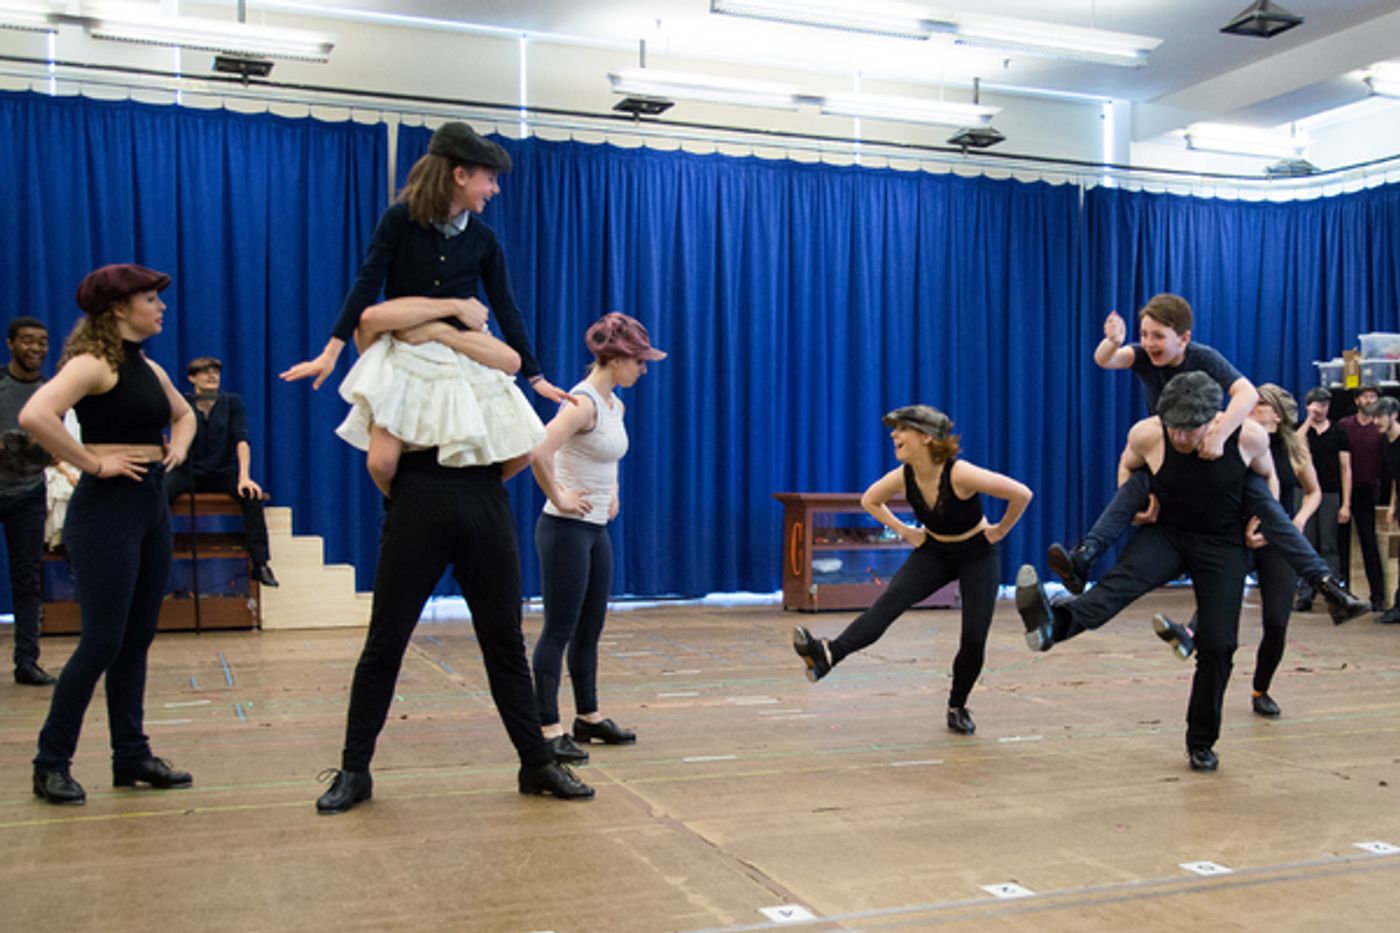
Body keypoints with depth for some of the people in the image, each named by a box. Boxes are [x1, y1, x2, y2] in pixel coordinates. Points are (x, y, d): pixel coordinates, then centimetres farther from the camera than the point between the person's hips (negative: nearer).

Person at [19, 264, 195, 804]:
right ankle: (52, 763, 7)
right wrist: (93, 463, -21)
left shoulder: (149, 369, 13)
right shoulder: (93, 363, -12)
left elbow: (183, 414, 32)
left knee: (138, 639, 11)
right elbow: (34, 417, -29)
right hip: (108, 507, -8)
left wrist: (177, 448, 12)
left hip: (152, 505, 8)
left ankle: (132, 756, 20)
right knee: (103, 641, -6)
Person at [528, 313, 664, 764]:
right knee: (560, 630, -4)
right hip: (567, 529, -9)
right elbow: (537, 451, -33)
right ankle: (548, 728, 2)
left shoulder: (615, 405, 11)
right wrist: (557, 497, -23)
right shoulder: (582, 403, -18)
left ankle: (589, 717, 28)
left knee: (590, 629, 16)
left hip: (597, 530, 9)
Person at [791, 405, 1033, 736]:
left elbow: (1021, 494, -31)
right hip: (934, 553, 3)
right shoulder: (902, 478, -15)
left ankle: (957, 706, 20)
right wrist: (905, 531, 0)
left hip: (977, 557, -3)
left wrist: (999, 531, -17)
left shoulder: (960, 474, -32)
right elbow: (870, 501, 6)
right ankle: (828, 655, -39)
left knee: (974, 640, -6)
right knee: (889, 601, -22)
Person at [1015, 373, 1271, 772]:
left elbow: (1267, 477, 4)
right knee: (1125, 575, -33)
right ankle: (1053, 624, -63)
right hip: (1164, 533, 0)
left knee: (1217, 645, -4)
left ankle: (1201, 743, 15)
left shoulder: (1248, 436, -19)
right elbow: (1127, 466, 8)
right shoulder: (1146, 434, -17)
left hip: (1221, 544, 1)